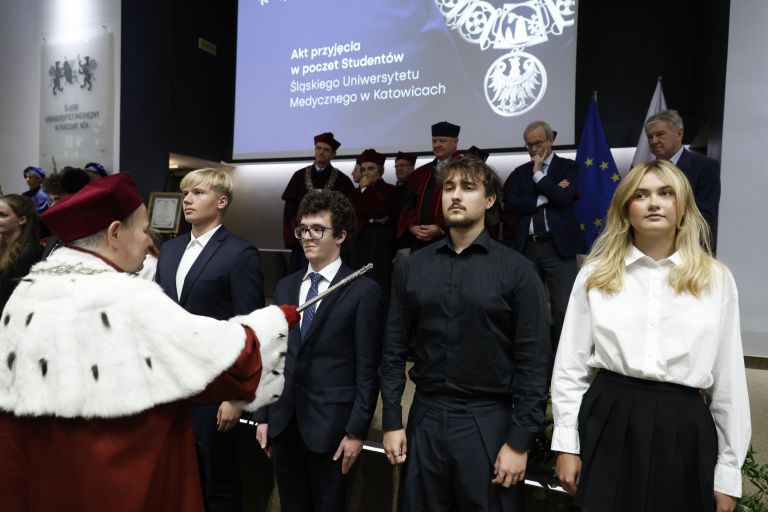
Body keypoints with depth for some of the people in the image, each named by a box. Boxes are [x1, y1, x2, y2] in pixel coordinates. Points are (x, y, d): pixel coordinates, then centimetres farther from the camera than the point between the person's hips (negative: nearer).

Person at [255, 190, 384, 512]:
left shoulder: (363, 290, -9)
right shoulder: (285, 286, 9)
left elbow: (367, 368, -10)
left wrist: (357, 430, -11)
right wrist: (263, 416, 9)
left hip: (330, 423, -5)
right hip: (283, 420, 5)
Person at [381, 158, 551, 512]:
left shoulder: (516, 270, -6)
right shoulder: (414, 266, 3)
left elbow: (535, 361, -7)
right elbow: (394, 350, 4)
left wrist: (520, 441, -9)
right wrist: (392, 421, 1)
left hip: (488, 423, -2)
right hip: (425, 418, 3)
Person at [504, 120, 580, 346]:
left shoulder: (568, 167, 6)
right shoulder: (520, 172, 14)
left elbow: (563, 197, -12)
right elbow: (510, 204, -1)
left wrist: (538, 173, -5)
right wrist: (545, 197, -9)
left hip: (558, 246, -3)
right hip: (527, 247, 3)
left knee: (563, 308, -7)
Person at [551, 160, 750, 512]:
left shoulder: (716, 279, 2)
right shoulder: (595, 275, 1)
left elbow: (728, 379, 4)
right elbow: (570, 366, 2)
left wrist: (728, 472, 6)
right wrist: (566, 443, 0)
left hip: (684, 428, 1)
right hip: (608, 421, 0)